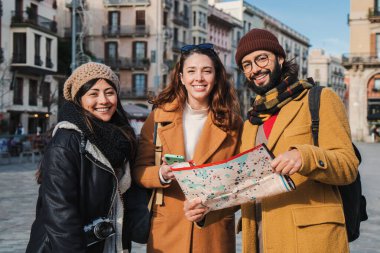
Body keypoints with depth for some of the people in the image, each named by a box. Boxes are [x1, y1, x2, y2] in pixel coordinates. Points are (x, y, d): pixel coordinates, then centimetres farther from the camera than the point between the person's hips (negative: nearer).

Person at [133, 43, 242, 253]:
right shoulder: (159, 117, 1)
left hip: (215, 231, 0)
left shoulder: (232, 123, 2)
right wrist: (161, 175, -17)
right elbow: (139, 170, 2)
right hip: (167, 230, 0)